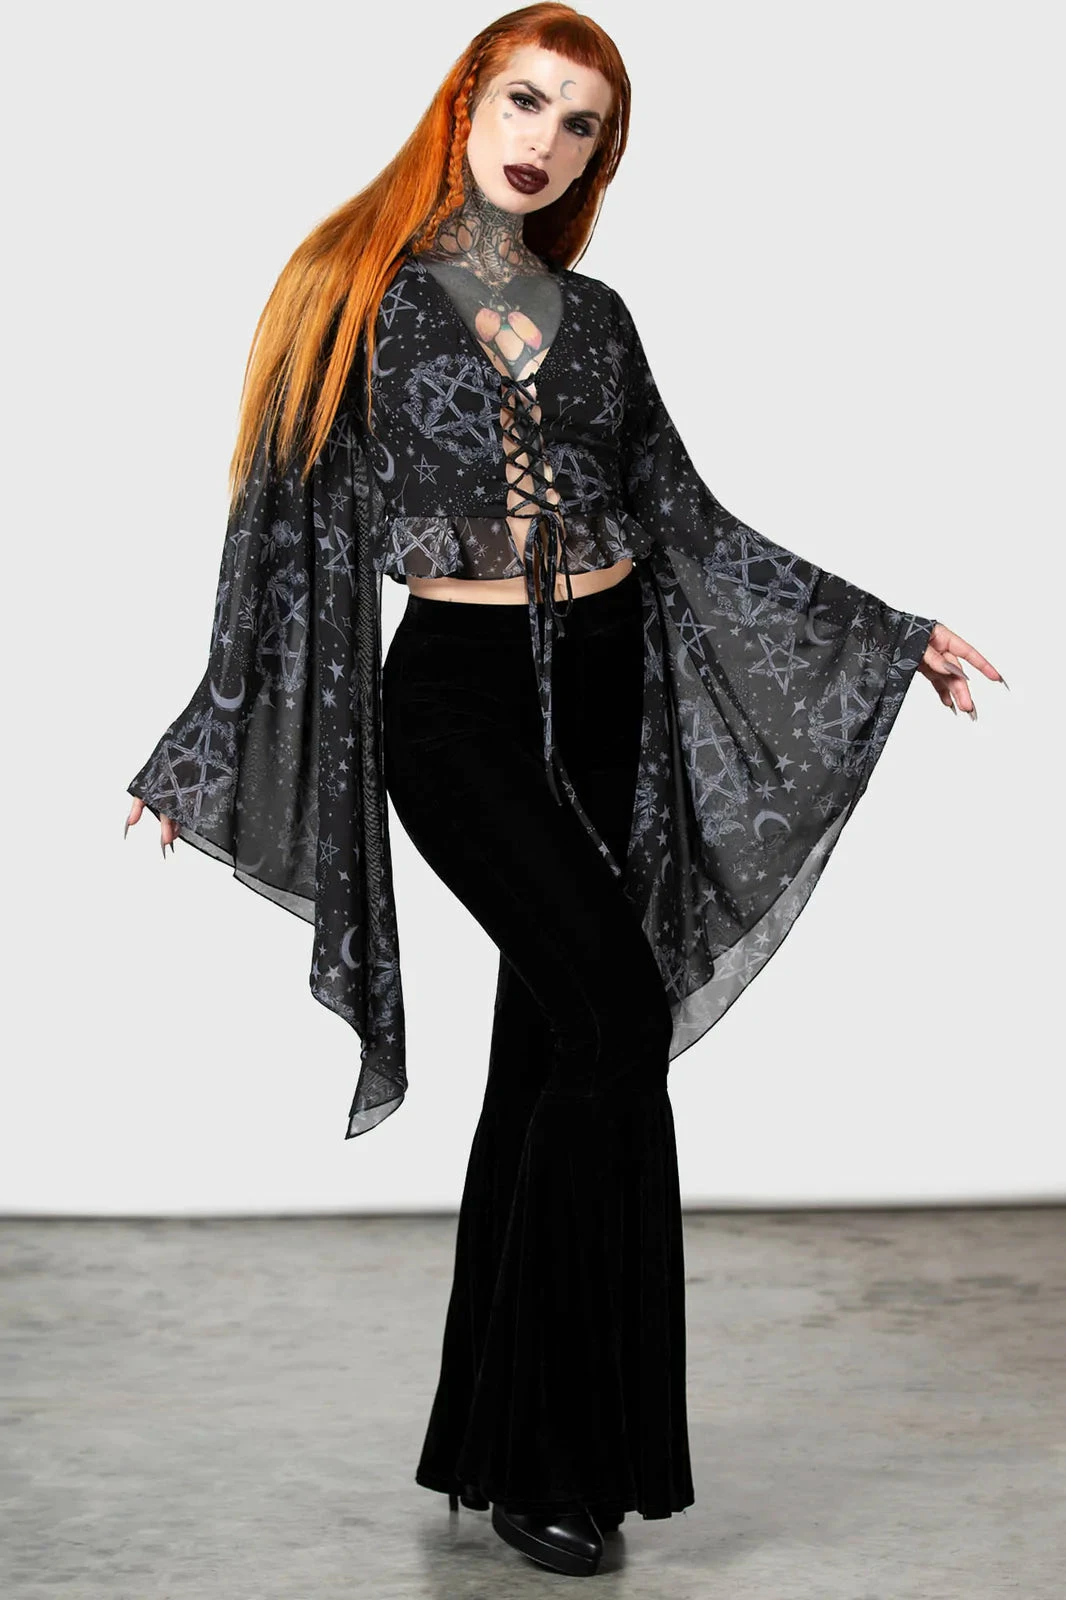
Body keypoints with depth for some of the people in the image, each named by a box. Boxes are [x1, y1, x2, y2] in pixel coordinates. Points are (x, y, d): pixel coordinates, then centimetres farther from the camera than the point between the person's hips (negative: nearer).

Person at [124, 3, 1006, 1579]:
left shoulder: (594, 317, 13)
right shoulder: (360, 294, 1)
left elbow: (686, 519, 16)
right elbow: (292, 528, 1)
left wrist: (897, 635, 16)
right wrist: (207, 751, 0)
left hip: (604, 689, 5)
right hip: (458, 696, -5)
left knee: (549, 1053, 5)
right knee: (617, 1015, -19)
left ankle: (494, 1439, 17)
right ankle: (556, 1454, -10)